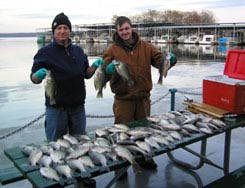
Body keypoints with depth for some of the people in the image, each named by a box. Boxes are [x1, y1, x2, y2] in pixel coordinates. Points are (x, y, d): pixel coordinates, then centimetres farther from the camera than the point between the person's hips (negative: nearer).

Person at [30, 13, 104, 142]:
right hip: (56, 107, -3)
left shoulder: (78, 51, 8)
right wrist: (38, 75, -24)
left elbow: (87, 74, 13)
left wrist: (94, 66, -6)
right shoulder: (45, 52, -4)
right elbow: (34, 78, -2)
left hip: (78, 106, 4)